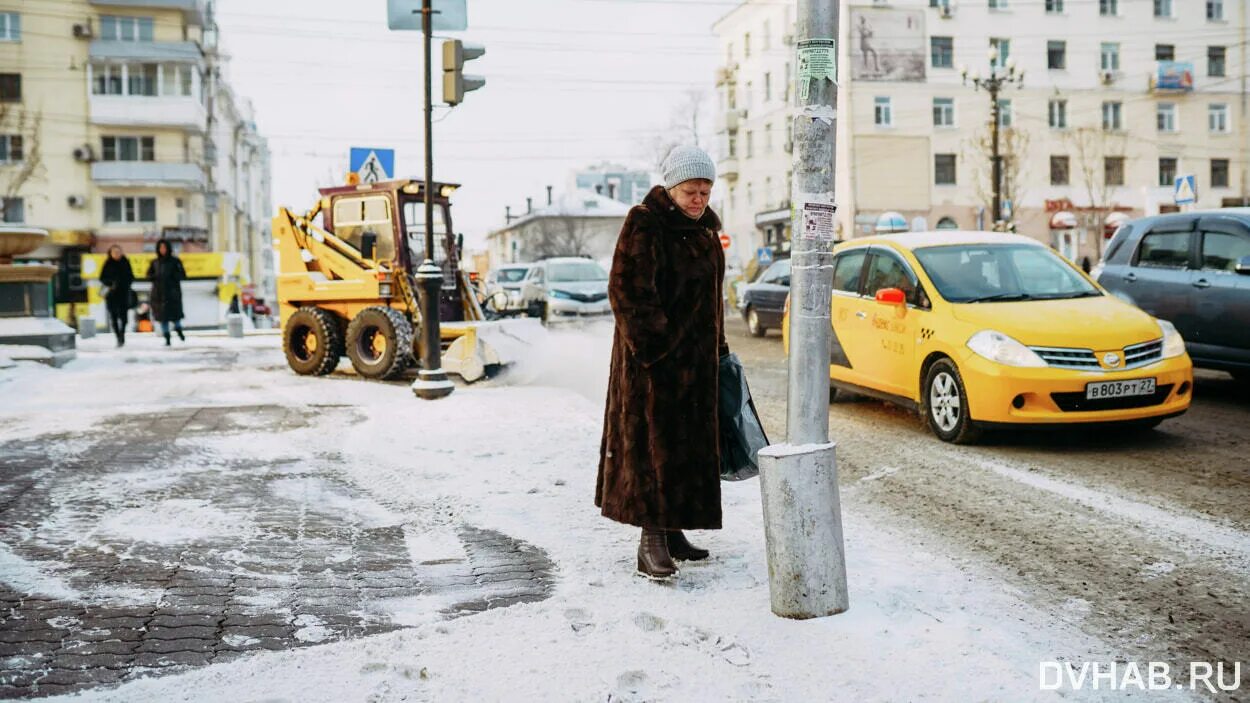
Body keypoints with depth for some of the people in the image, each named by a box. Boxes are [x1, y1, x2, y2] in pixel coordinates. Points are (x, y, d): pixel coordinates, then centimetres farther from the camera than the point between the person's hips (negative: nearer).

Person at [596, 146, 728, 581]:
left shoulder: (704, 230, 15)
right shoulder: (644, 225, -11)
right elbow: (626, 291, -18)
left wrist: (717, 349, 20)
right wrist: (653, 345, -22)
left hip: (695, 357, 9)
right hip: (655, 356, -9)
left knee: (690, 444, 12)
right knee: (655, 442, -10)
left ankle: (672, 531, 22)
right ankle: (651, 541, -7)